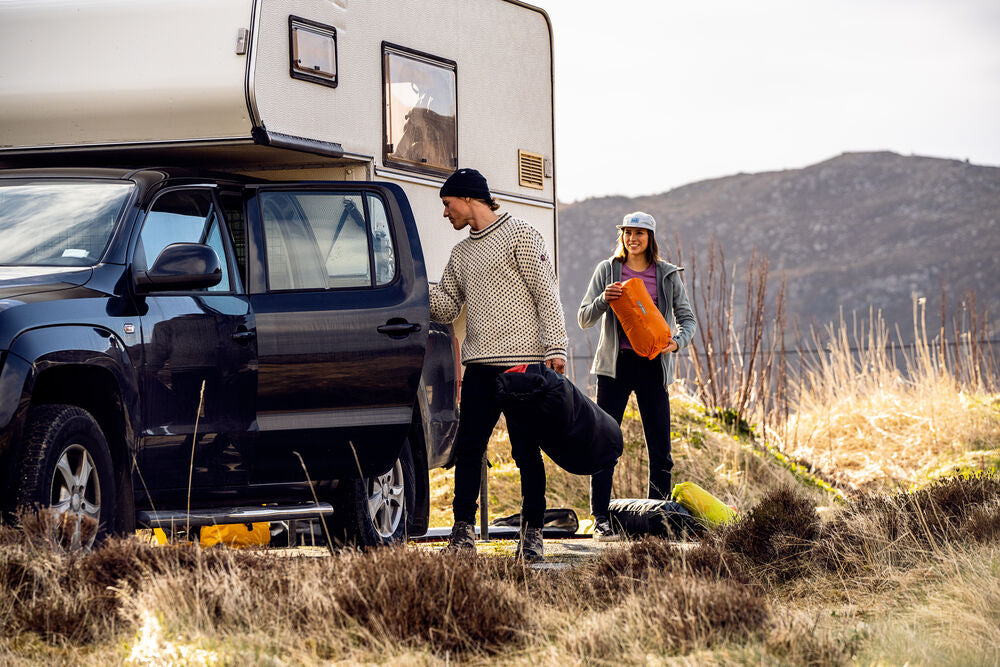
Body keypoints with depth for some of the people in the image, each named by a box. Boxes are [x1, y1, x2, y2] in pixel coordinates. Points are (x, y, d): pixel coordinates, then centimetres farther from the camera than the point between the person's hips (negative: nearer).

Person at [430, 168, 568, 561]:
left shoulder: (519, 235, 1)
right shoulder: (461, 254, 22)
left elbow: (546, 293, -5)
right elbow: (446, 306, 19)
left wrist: (555, 347, -13)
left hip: (522, 362, -6)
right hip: (479, 365, 6)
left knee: (526, 451, -3)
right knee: (467, 448, 0)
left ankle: (532, 533, 3)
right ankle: (463, 532, 4)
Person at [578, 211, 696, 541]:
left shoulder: (668, 275, 8)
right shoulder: (607, 270, 6)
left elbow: (686, 317, 8)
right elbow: (584, 319, 4)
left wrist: (677, 341, -13)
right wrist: (603, 300, -16)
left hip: (652, 365, 1)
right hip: (616, 364, -1)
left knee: (660, 447, 0)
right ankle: (601, 519, -2)